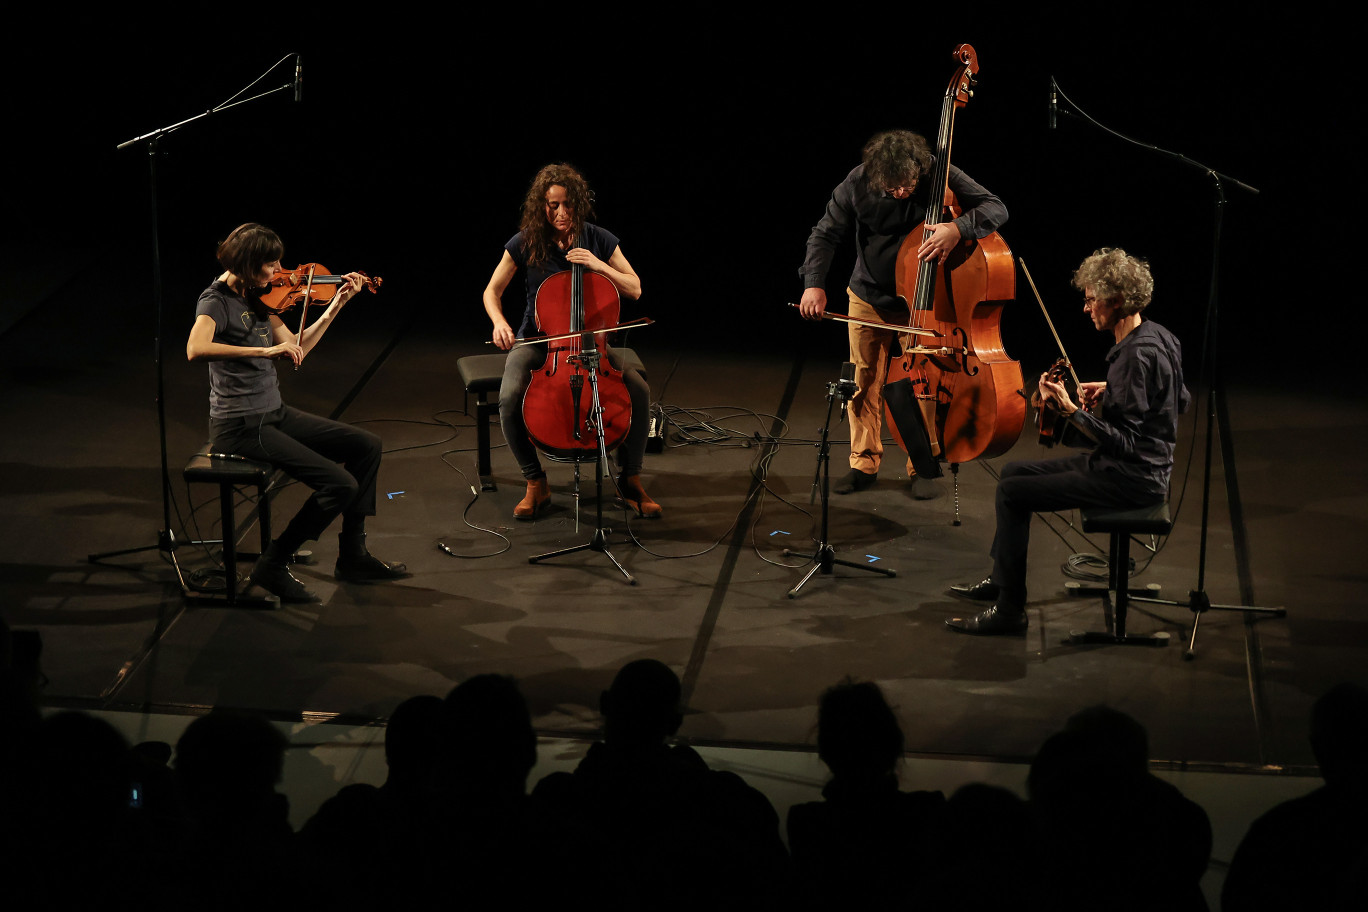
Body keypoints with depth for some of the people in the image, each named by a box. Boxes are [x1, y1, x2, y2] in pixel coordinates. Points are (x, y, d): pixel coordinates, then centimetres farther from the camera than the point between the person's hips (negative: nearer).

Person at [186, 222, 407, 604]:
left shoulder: (257, 297, 8)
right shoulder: (216, 302, -16)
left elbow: (297, 349, 13)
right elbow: (196, 349, -37)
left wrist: (337, 303, 8)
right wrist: (265, 350, -39)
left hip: (274, 414, 9)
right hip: (240, 426, -9)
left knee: (366, 445, 8)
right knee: (340, 484, -18)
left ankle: (352, 554, 15)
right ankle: (273, 567, -6)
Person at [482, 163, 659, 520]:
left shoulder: (599, 240, -3)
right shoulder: (525, 243, -7)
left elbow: (634, 289, -1)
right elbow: (492, 292, 2)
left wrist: (598, 265, -17)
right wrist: (499, 322, -19)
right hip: (536, 340, -1)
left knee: (638, 389, -24)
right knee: (510, 397, -32)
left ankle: (631, 480, -4)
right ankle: (535, 484, -10)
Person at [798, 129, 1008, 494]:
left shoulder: (940, 177, -21)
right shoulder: (857, 185, -18)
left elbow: (996, 208, -22)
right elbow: (825, 235, -10)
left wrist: (958, 228, -41)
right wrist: (814, 283, -25)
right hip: (869, 300, 1)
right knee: (865, 383, 8)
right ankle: (864, 464, 21)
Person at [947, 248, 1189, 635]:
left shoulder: (1136, 355, -25)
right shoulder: (1157, 335, 5)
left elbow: (1122, 442, -26)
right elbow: (1181, 399, 20)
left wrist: (1069, 409, -29)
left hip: (1132, 478, -11)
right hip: (1135, 463, 11)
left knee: (1012, 493, -12)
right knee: (1014, 472, 16)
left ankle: (1010, 609, -5)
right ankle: (1001, 579, 27)